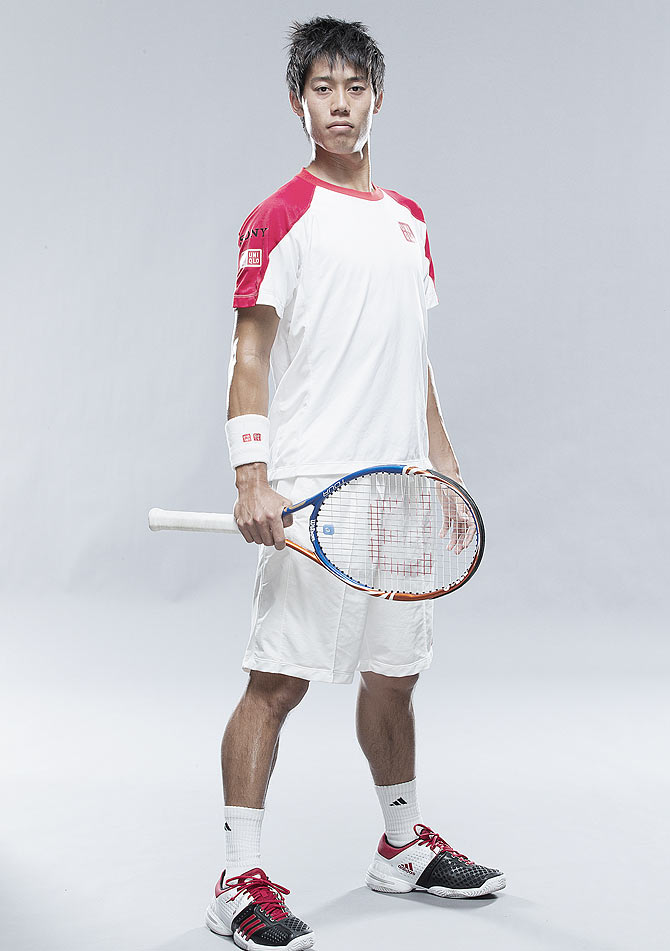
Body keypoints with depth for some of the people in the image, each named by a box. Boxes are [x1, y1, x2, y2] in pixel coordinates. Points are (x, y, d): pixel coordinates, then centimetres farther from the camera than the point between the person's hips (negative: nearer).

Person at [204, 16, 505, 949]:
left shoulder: (409, 220, 17)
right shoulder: (281, 217, -4)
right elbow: (251, 358, -9)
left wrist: (443, 457, 17)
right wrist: (252, 477, -19)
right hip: (312, 491, -7)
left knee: (394, 672, 16)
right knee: (279, 678, -6)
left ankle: (404, 844, 32)